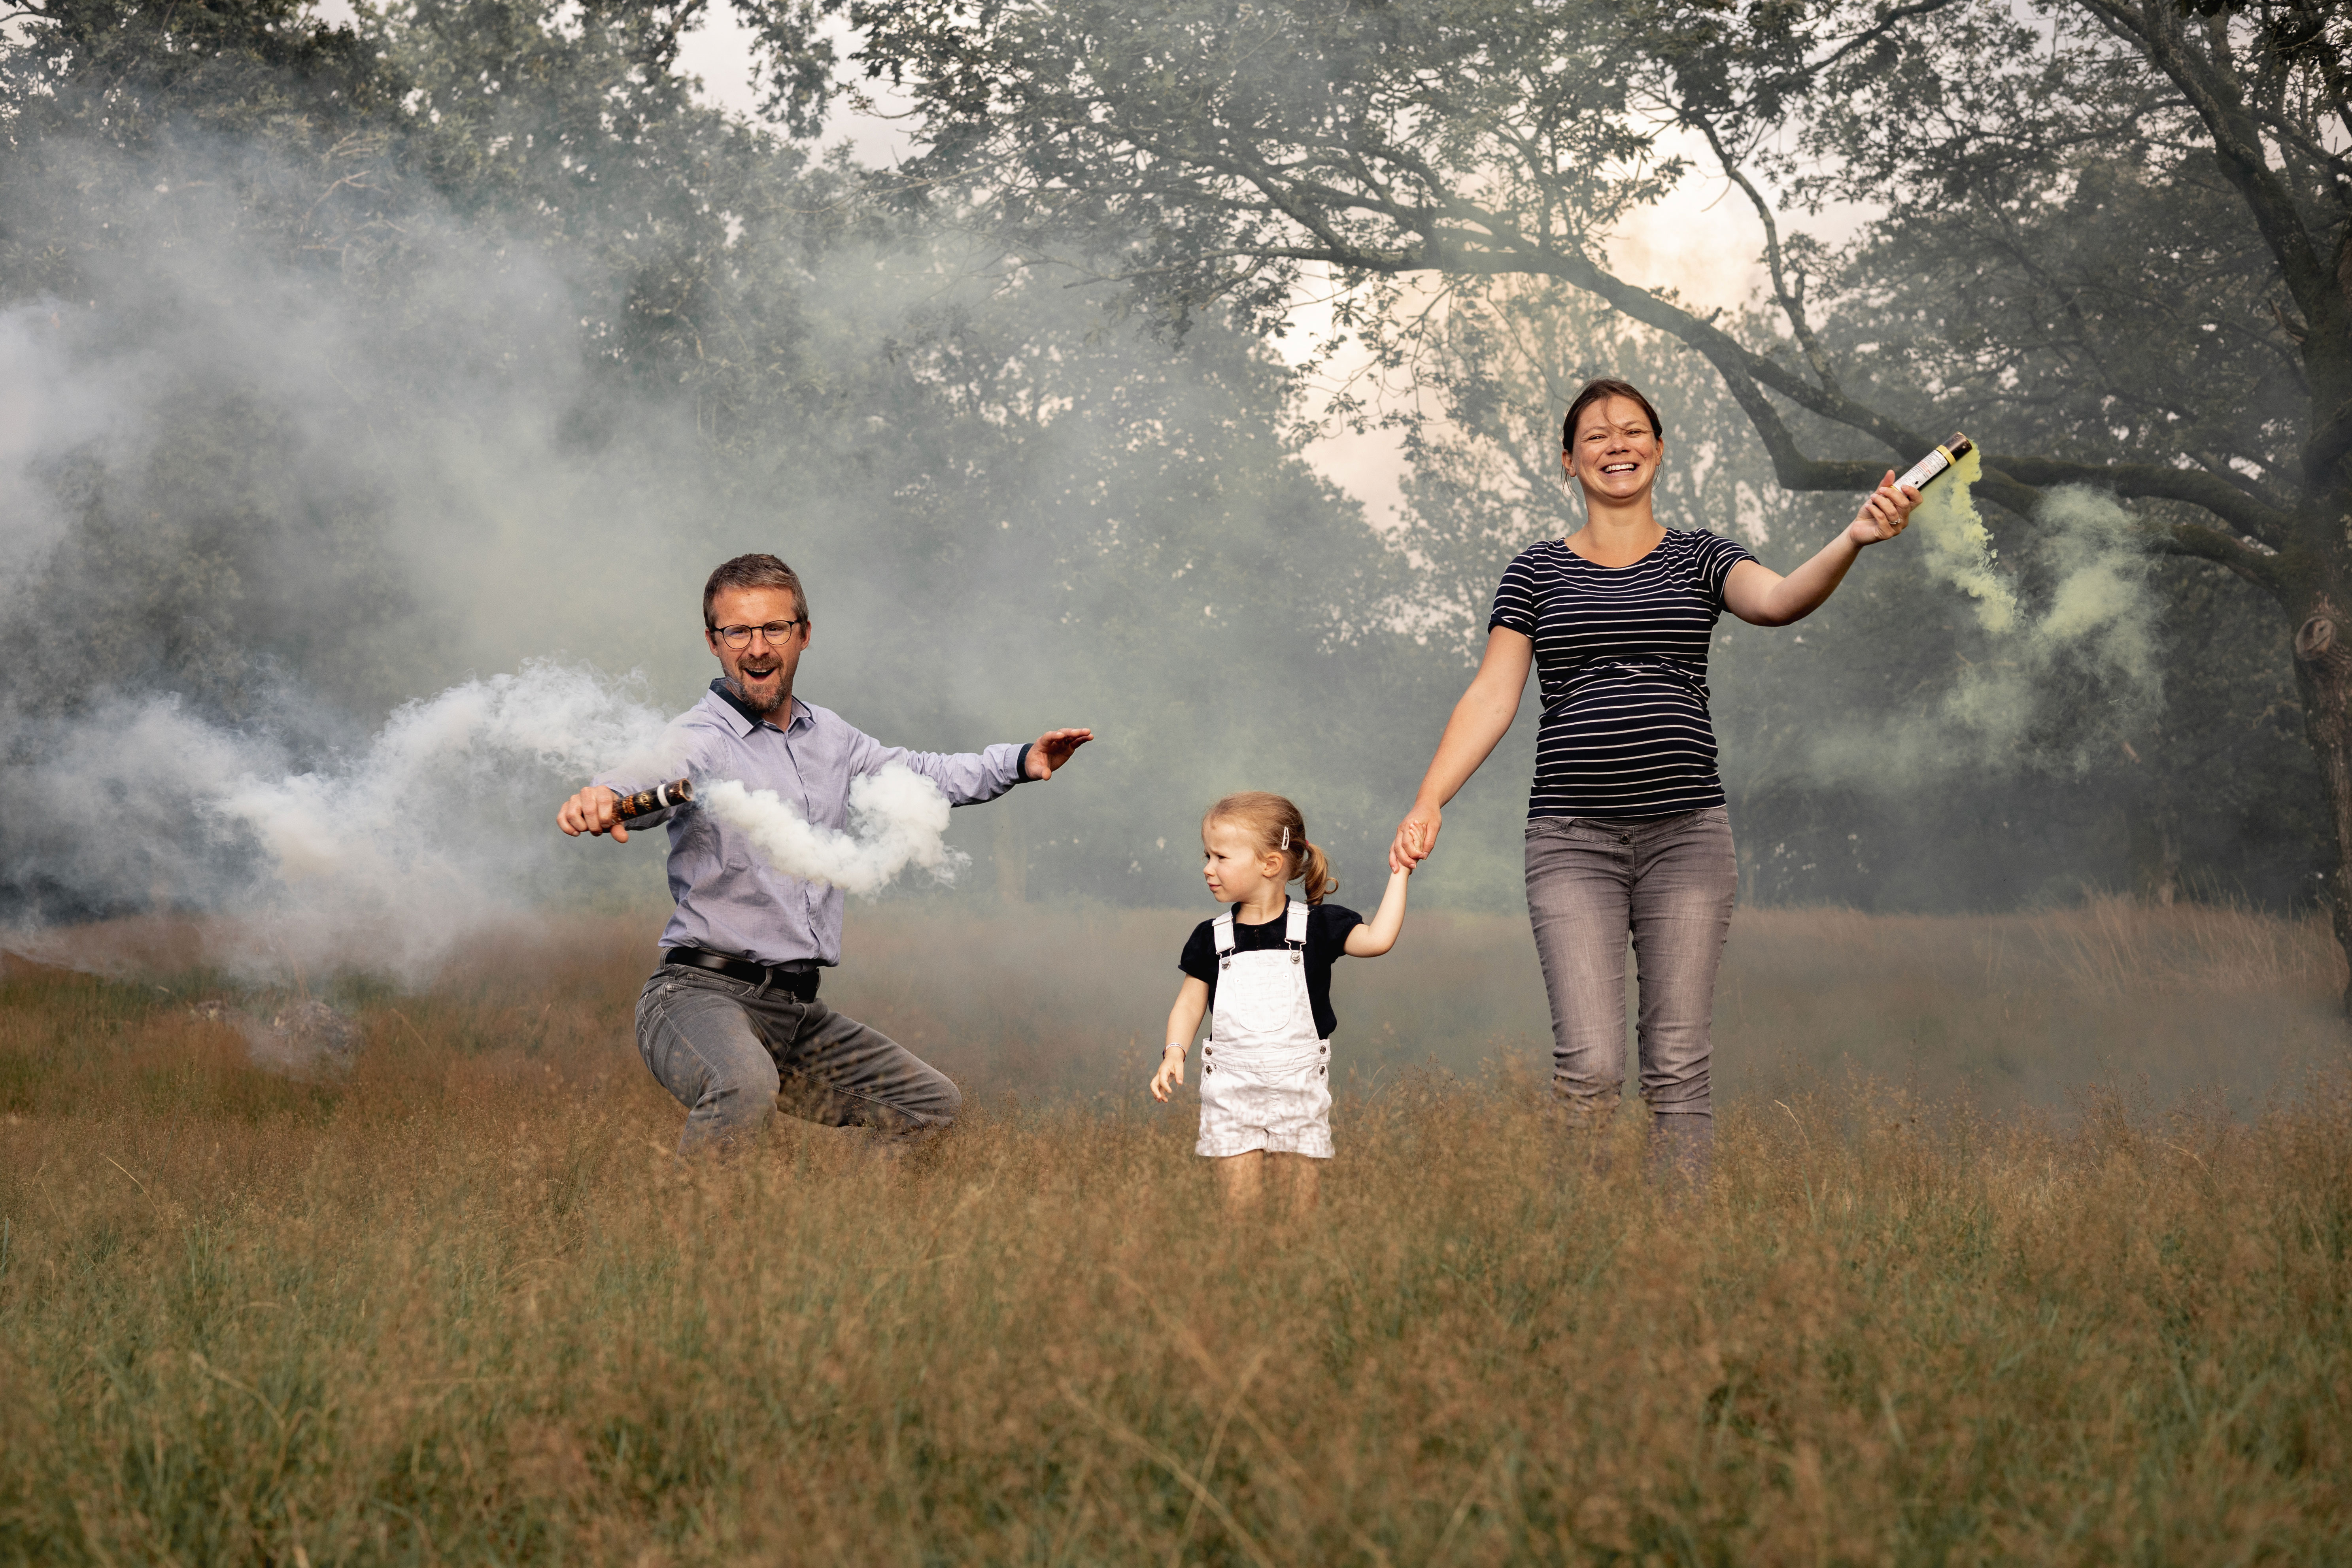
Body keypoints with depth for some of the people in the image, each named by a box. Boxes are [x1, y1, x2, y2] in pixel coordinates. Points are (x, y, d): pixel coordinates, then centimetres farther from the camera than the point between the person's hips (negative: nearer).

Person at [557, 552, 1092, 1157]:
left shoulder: (827, 736, 15)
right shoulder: (698, 741, -10)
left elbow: (917, 775, 31)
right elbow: (646, 778, -32)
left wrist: (1021, 762, 19)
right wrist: (602, 800, -55)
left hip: (799, 1011, 8)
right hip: (702, 993, -8)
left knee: (935, 1105, 13)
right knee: (746, 1090, -39)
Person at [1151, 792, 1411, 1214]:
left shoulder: (1317, 927, -4)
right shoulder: (1211, 940, 2)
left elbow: (1377, 938, -16)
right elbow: (1189, 1005, 7)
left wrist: (1399, 873, -16)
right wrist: (1174, 1052, -9)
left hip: (1299, 1091, -1)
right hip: (1232, 1095, 1)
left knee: (1301, 1208, 1)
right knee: (1239, 1205, -5)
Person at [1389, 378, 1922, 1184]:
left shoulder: (1698, 558, 10)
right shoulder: (1538, 571, 11)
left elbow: (1777, 599, -10)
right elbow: (1492, 696, 5)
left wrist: (1853, 540, -30)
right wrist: (1429, 800, -9)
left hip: (1686, 834, 1)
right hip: (1573, 842, -1)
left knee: (1678, 1067, -1)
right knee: (1590, 1067, -12)